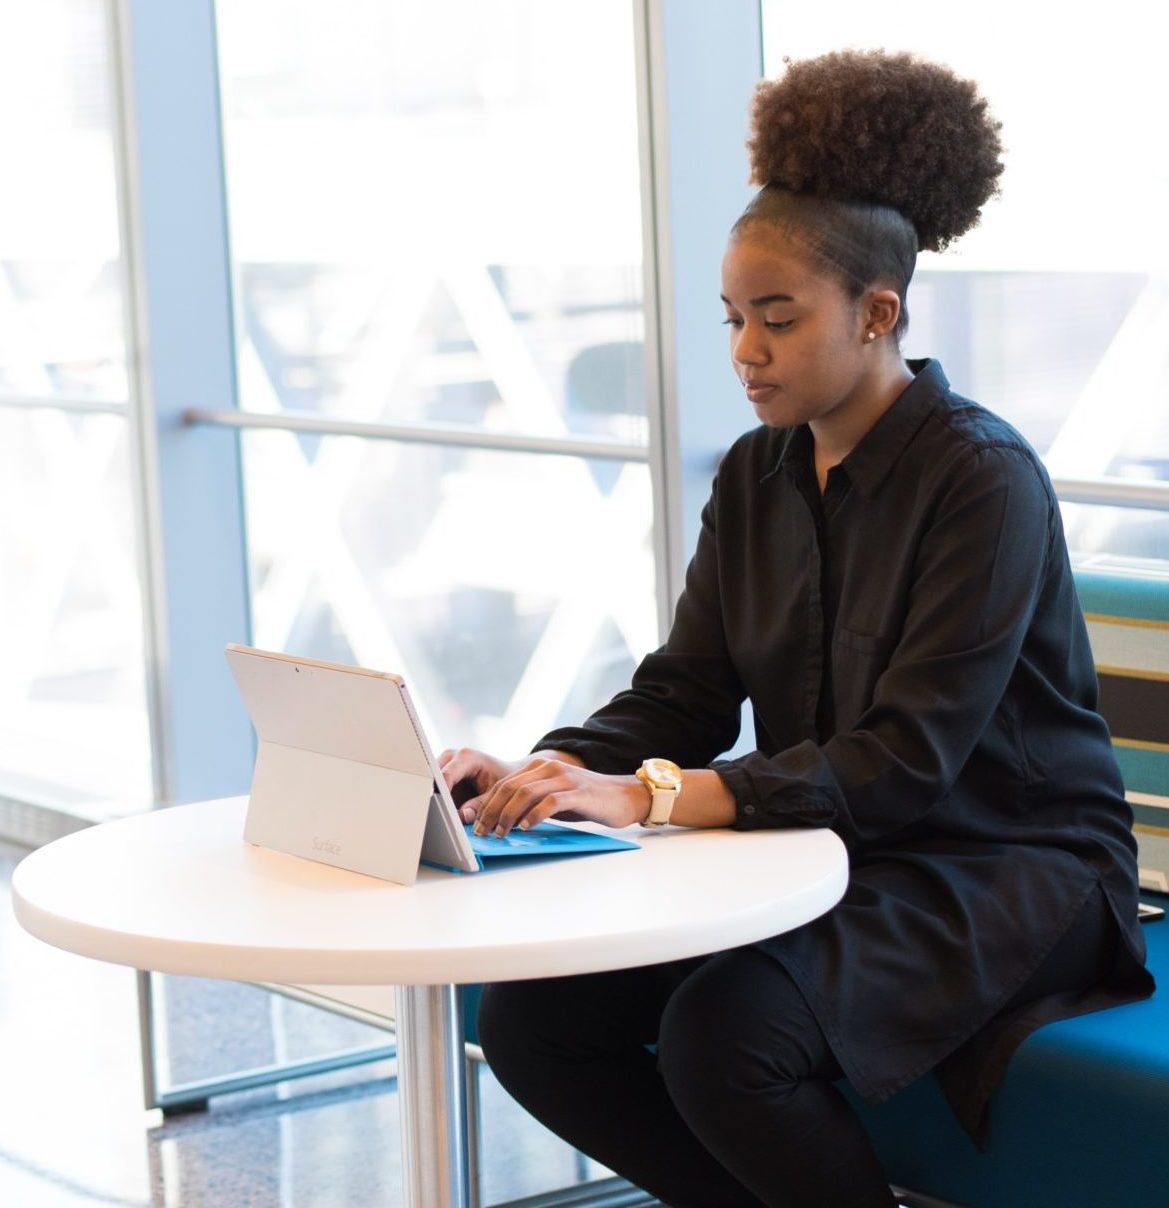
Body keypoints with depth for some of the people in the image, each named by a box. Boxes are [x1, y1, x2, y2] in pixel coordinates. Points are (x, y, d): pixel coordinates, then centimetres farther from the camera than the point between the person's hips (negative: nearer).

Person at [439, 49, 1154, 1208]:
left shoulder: (984, 480, -17)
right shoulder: (756, 476, 7)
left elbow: (908, 759, -23)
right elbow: (680, 697, 5)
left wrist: (651, 797, -32)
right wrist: (537, 776, -16)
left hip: (1001, 872, -7)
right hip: (827, 849, 7)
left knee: (725, 1030, -32)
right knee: (528, 1013, -11)